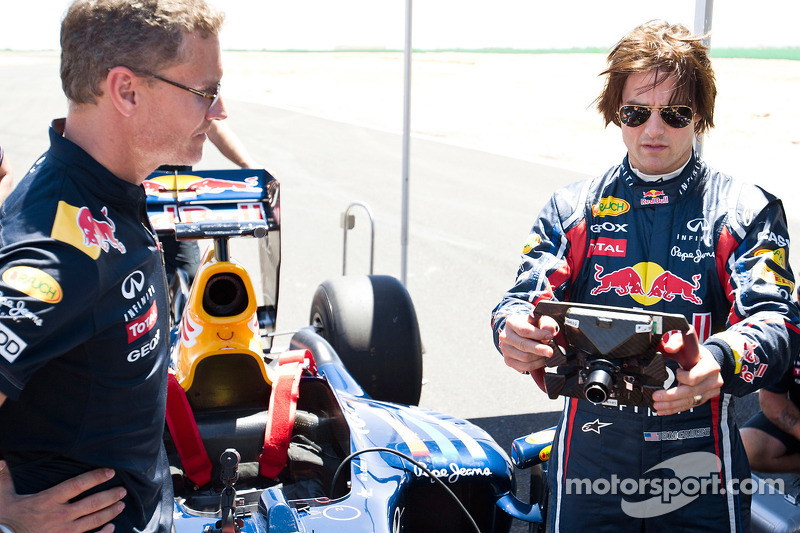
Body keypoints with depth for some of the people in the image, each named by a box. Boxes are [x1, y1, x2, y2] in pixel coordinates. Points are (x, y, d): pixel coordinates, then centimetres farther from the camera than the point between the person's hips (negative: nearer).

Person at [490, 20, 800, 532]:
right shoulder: (571, 207, 6)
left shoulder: (748, 210, 0)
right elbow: (526, 297, -2)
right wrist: (515, 334, -29)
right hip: (587, 463, 1)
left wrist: (715, 363, -36)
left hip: (698, 470, -1)